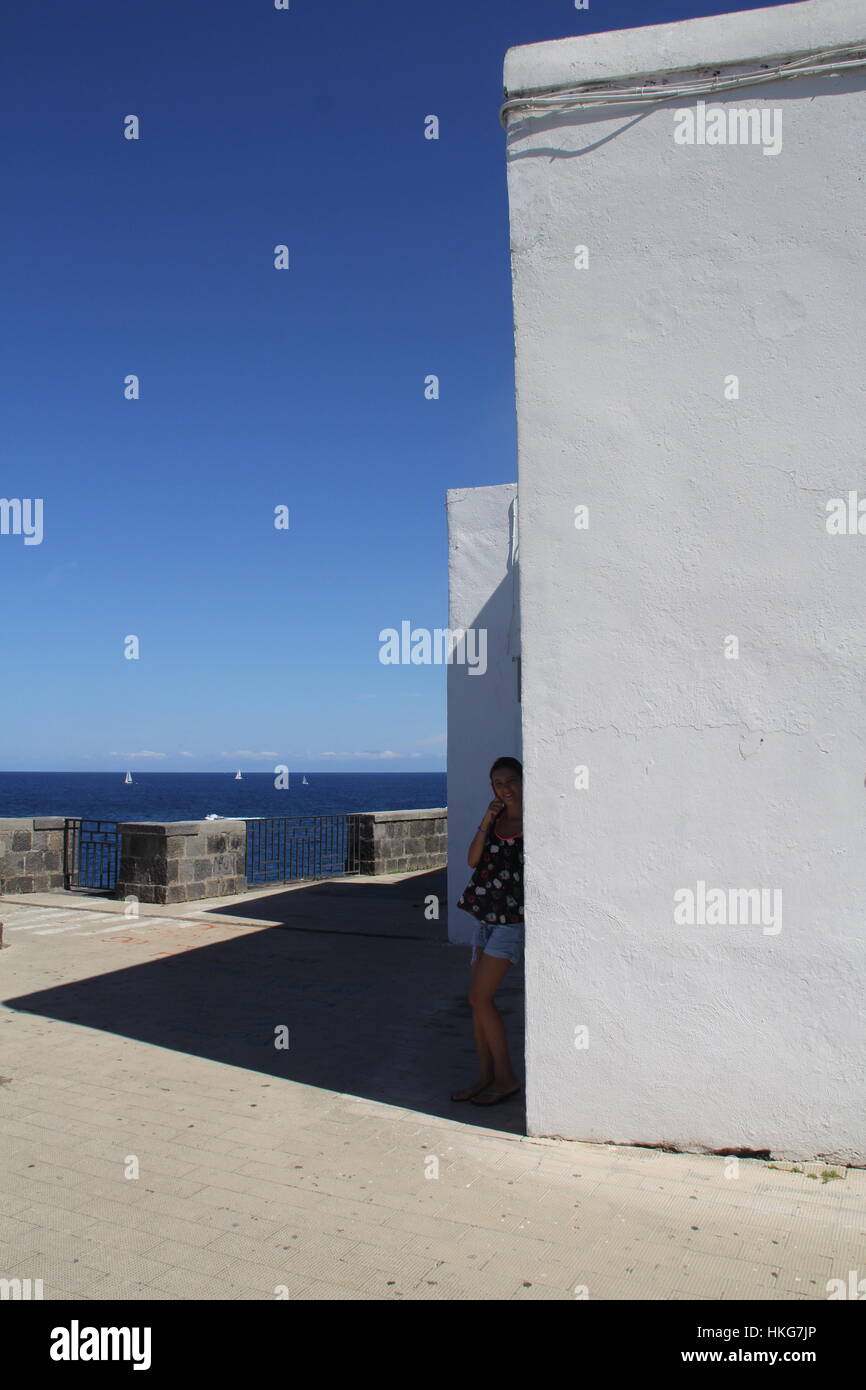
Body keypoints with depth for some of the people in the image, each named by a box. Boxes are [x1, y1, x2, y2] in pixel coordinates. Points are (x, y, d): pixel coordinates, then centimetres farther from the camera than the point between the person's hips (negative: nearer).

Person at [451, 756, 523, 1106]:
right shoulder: (495, 818, 9)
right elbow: (473, 859, -2)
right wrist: (486, 822, -10)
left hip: (514, 919, -7)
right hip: (485, 916, 7)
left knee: (479, 997, -8)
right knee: (480, 998, 8)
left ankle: (506, 1077, 4)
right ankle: (486, 1076, 18)